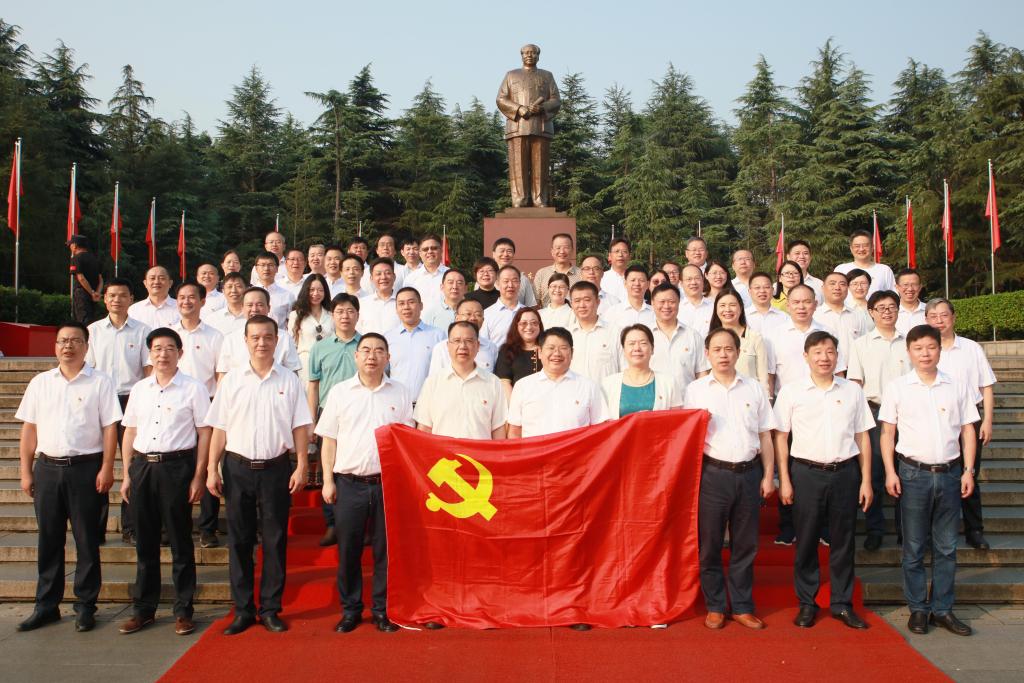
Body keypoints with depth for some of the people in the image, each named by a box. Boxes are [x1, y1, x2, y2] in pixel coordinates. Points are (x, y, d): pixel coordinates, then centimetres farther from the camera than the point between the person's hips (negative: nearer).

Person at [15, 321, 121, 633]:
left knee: (87, 540, 5)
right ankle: (46, 605, 23)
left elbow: (110, 428, -5)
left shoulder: (100, 382, -1)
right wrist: (25, 472, 5)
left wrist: (106, 468, -11)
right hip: (47, 468, 3)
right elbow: (29, 429, 10)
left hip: (85, 469, -3)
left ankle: (85, 606, 15)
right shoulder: (40, 382, 9)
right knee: (49, 541, 11)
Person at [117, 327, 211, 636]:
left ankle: (183, 611, 13)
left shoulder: (193, 388, -2)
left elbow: (204, 433, -4)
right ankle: (143, 608, 24)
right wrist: (127, 474, 9)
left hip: (177, 465, -4)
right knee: (145, 541, 11)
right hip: (142, 465, 4)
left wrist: (198, 476, -9)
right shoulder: (139, 389, 12)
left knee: (180, 541, 3)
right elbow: (130, 432, 15)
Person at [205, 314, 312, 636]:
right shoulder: (232, 379, 5)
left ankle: (270, 609, 17)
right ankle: (243, 610, 18)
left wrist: (301, 466, -5)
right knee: (239, 540, 7)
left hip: (276, 467, -1)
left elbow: (300, 427, 2)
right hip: (238, 467, 1)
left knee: (275, 541, 5)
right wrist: (212, 469, 0)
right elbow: (219, 428, 5)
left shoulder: (289, 380, 3)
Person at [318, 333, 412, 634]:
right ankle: (350, 609, 21)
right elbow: (329, 440, 6)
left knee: (385, 549, 6)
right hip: (348, 483, 0)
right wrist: (328, 480, 1)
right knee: (348, 550, 6)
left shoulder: (400, 393, 5)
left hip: (387, 482, 0)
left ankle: (382, 609, 20)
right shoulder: (340, 392, 5)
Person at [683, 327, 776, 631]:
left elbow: (765, 436, 10)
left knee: (745, 545, 9)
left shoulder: (754, 388, 9)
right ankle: (714, 606, 18)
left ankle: (742, 606, 22)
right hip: (712, 473, -2)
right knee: (709, 544, 4)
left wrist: (768, 475, 6)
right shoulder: (695, 390, 3)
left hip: (749, 473, 2)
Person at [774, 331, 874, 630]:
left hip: (845, 472, 2)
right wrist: (784, 480, -3)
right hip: (806, 473, -2)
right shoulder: (791, 391, 1)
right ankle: (806, 603, 18)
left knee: (843, 540, 8)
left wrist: (866, 480, 6)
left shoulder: (853, 391, 7)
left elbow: (862, 437, 10)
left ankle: (842, 603, 21)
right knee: (806, 541, 5)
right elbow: (781, 437, 1)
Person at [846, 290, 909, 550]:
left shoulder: (908, 343, 9)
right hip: (874, 411, -1)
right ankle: (874, 529, 13)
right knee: (874, 472, 2)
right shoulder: (861, 344, 5)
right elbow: (854, 383, 1)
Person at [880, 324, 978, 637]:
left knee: (946, 547, 9)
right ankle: (918, 609, 16)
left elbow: (968, 430, 8)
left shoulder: (958, 387, 4)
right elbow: (887, 432, 2)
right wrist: (890, 472, -5)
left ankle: (942, 609, 20)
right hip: (913, 473, -2)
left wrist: (968, 470, 1)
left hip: (949, 473, 2)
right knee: (914, 547, 5)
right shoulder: (898, 387, -1)